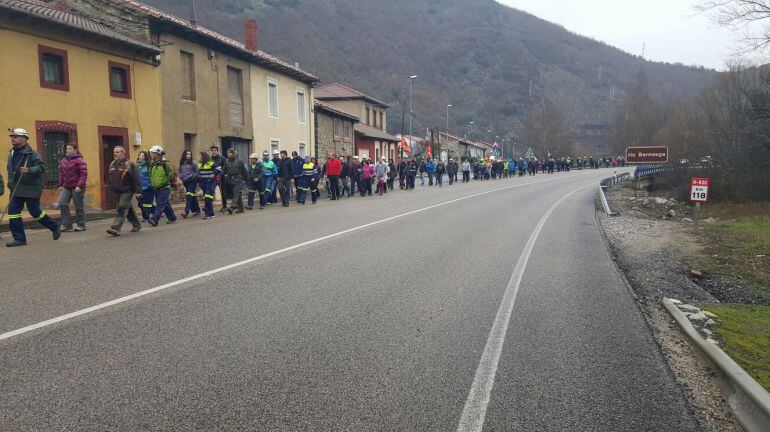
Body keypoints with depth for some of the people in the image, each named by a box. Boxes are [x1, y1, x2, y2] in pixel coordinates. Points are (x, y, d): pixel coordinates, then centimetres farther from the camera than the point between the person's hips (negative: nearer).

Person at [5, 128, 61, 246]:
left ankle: (55, 227, 19)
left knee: (35, 211, -4)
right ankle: (19, 239, 6)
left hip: (31, 188, -7)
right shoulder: (12, 154, 14)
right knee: (13, 211, 0)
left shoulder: (32, 153, -10)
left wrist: (29, 170, -34)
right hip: (17, 189, 7)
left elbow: (42, 167, -18)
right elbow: (10, 172, 25)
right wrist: (10, 185, 22)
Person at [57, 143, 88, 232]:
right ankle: (66, 224, 5)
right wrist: (60, 185, 12)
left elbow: (84, 174, -15)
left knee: (78, 207, 0)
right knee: (62, 203, -3)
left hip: (77, 188, -7)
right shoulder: (64, 160, 13)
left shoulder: (79, 160, -9)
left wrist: (79, 186, -21)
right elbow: (61, 174, 19)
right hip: (66, 187, 7)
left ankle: (81, 225, 12)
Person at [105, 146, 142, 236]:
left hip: (127, 191, -7)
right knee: (128, 209, 15)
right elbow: (111, 178, 23)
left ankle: (115, 228, -20)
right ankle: (136, 225, 29)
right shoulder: (112, 164, 12)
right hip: (117, 192, 7)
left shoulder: (129, 164, -9)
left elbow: (136, 179, -11)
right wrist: (111, 187, 23)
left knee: (122, 209, -14)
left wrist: (137, 191, -15)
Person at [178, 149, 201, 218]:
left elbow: (198, 171, -6)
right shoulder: (181, 163, 10)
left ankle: (186, 211, -16)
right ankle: (197, 210, 20)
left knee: (189, 195, -12)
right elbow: (180, 171, 23)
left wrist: (194, 176, -13)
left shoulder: (193, 162, -7)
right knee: (193, 196, 11)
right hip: (185, 181, 6)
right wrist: (180, 176, 7)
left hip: (192, 181, -6)